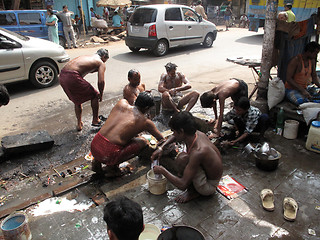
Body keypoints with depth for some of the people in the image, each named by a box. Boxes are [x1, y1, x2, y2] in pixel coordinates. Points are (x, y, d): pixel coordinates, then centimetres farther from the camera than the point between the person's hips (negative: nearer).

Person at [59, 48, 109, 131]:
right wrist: (101, 95, 8)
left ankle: (79, 124, 36)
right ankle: (95, 120, 26)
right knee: (94, 96, 13)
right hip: (72, 77, -8)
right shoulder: (101, 63, 6)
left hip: (61, 76, 8)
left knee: (77, 100, 27)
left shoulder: (85, 57, 29)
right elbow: (101, 81, -4)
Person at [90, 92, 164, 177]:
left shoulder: (121, 103, 10)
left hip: (94, 147, 6)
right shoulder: (145, 122, 1)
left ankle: (97, 161, 20)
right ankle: (112, 166, 4)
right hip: (108, 154, -5)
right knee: (142, 142, 11)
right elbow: (161, 139, 16)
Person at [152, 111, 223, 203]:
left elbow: (182, 185, -34)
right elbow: (175, 136, 12)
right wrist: (161, 148, -1)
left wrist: (162, 171, -21)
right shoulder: (196, 134, -12)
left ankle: (192, 191, -4)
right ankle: (193, 188, 14)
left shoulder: (198, 152, -36)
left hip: (209, 186, -8)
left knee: (182, 159, -28)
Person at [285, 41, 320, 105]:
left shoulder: (312, 60, 7)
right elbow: (288, 79, -20)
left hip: (305, 88, 7)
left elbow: (314, 76, 15)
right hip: (292, 89, -7)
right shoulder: (295, 60, -16)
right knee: (302, 102, -35)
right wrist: (302, 90, -26)